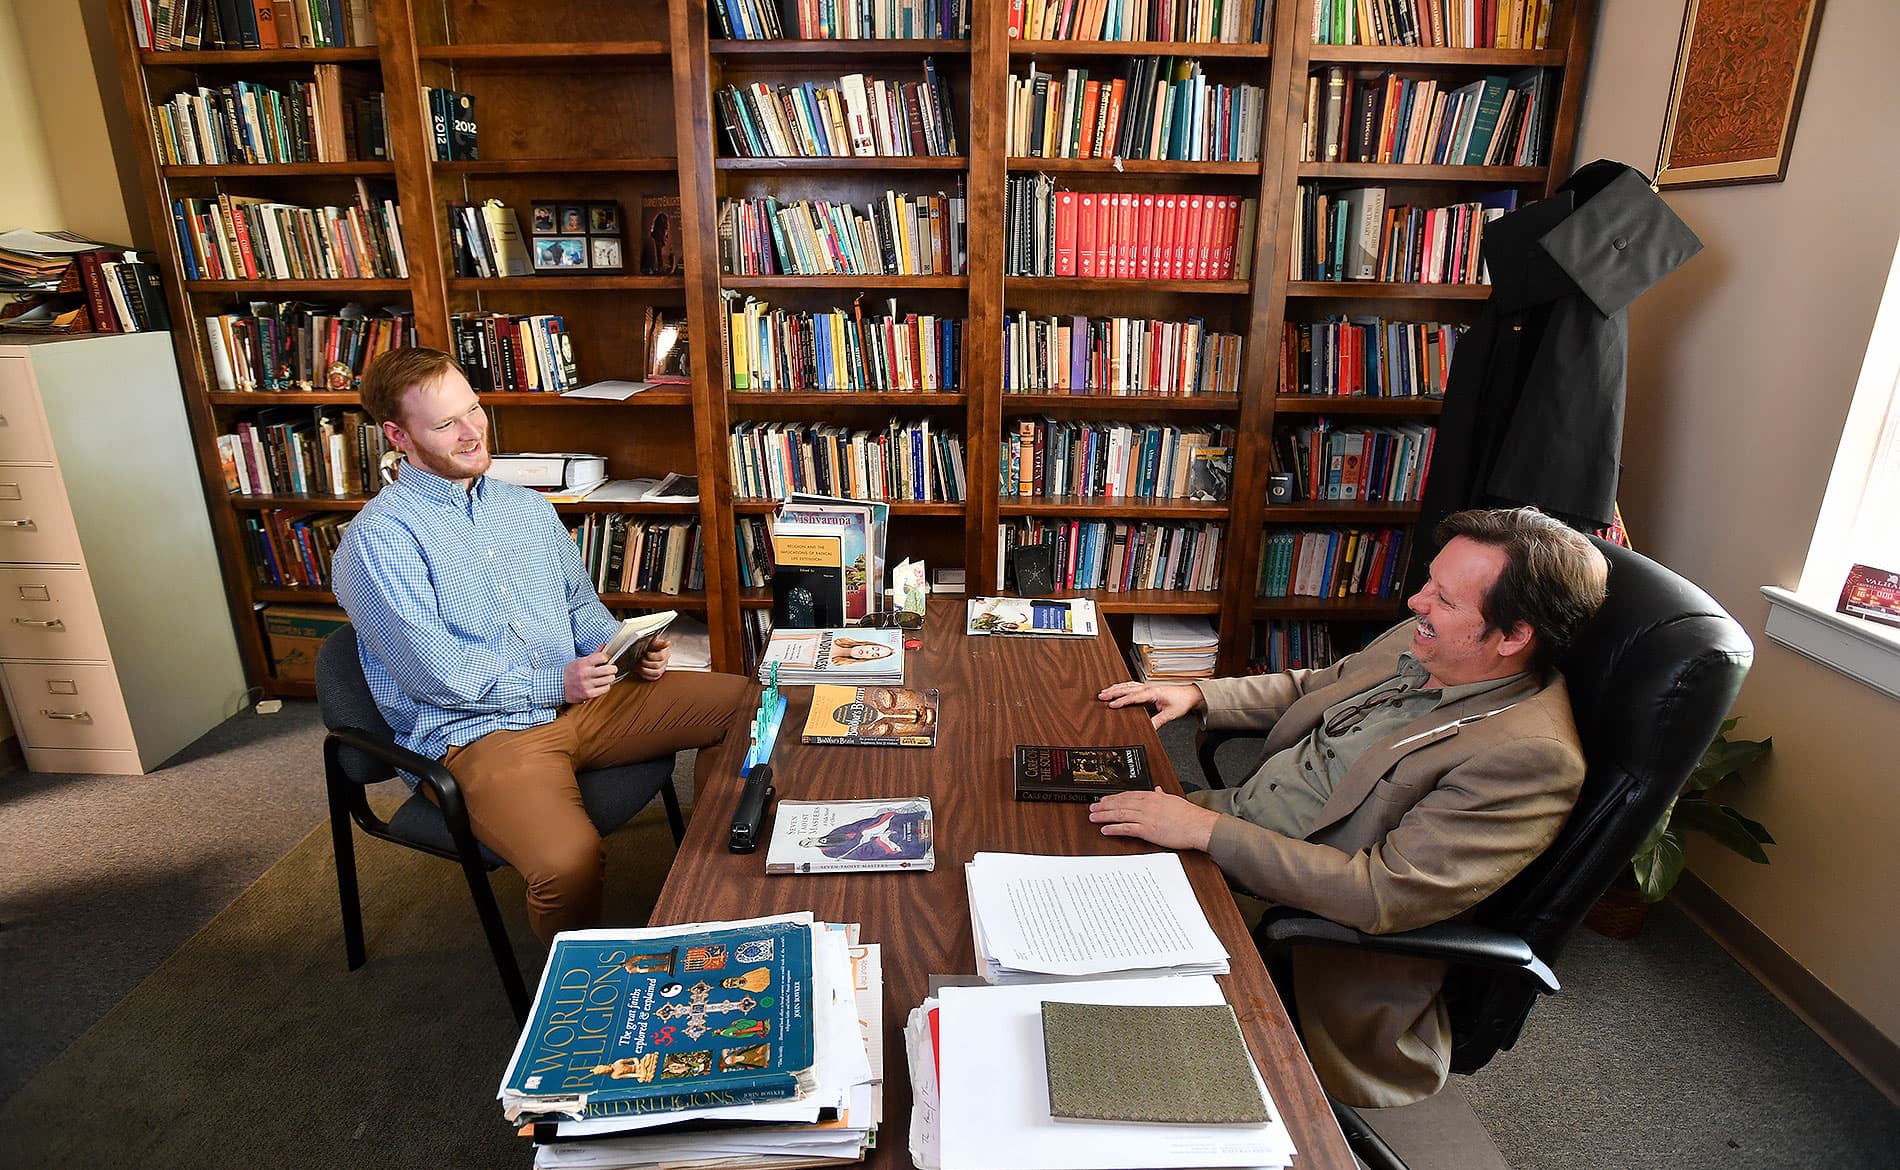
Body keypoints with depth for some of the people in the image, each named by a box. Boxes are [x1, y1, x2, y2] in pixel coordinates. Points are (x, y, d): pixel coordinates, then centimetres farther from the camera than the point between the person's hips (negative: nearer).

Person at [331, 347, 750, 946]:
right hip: (477, 729, -6)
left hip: (582, 698, 7)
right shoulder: (379, 537, -7)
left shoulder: (528, 508, 16)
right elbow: (434, 672, -13)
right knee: (569, 859, -34)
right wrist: (555, 683, -13)